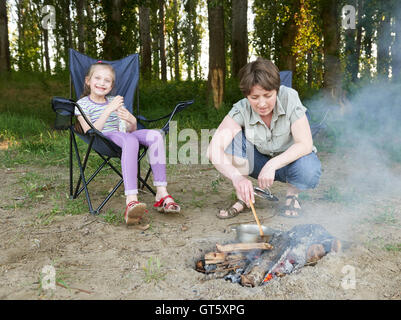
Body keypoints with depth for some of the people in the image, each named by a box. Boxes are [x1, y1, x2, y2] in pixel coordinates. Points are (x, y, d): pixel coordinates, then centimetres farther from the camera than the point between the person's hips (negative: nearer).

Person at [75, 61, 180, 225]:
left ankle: (162, 194, -29)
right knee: (130, 140, -39)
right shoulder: (82, 104, 7)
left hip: (121, 136, 5)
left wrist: (132, 121, -7)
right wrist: (108, 110, -17)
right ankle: (131, 201, -54)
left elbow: (130, 130, 18)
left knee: (155, 135, -23)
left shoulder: (115, 101, 23)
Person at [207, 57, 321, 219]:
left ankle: (292, 193, -1)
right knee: (228, 137, -25)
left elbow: (305, 144, -27)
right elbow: (214, 151, -34)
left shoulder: (289, 98, -23)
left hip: (289, 159, -1)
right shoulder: (241, 110, -21)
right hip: (259, 160, 2)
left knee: (309, 169, -37)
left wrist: (272, 165, -39)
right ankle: (244, 196, -10)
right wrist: (237, 176, -51)